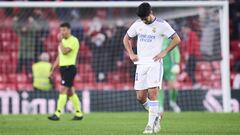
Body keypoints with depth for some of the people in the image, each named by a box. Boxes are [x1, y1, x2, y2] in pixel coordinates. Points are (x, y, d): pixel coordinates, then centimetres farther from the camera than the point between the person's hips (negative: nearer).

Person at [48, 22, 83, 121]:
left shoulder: (73, 40, -10)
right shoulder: (63, 41, 17)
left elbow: (64, 51, -24)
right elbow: (59, 56, 22)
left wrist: (60, 41, -14)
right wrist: (52, 69, 19)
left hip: (69, 68, -9)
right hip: (63, 68, 9)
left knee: (63, 90, -14)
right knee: (70, 92, 11)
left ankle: (57, 114, -18)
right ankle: (79, 113, 17)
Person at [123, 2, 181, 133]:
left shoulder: (161, 24, -5)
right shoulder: (137, 24, 7)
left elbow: (176, 39, -1)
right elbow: (126, 38, 22)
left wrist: (164, 52, -8)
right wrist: (131, 54, 9)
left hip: (155, 63, -4)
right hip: (141, 64, 5)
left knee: (152, 93, -15)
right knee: (140, 96, 0)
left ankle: (151, 124, -9)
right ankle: (157, 114, 23)